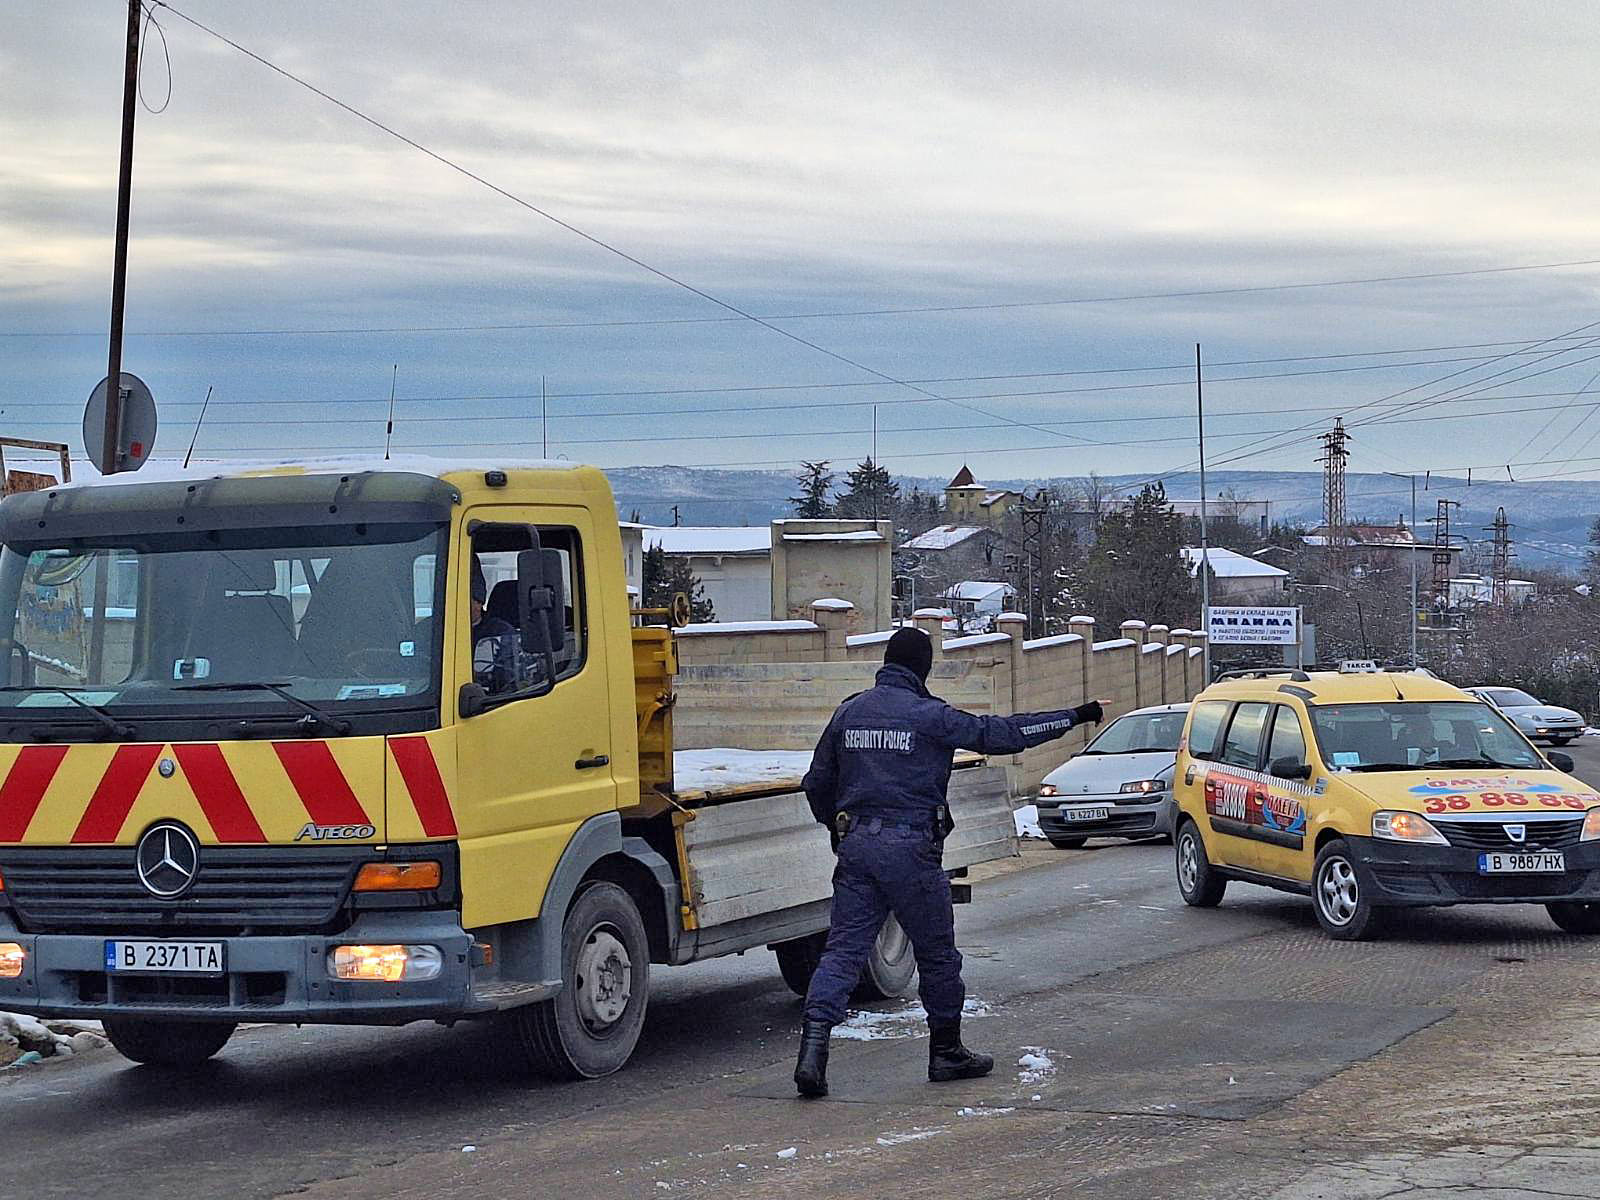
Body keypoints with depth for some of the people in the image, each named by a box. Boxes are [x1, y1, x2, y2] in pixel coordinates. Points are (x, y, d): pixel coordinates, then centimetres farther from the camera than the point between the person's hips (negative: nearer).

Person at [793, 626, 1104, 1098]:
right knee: (937, 953, 10)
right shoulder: (929, 715, -7)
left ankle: (814, 1041, -16)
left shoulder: (849, 712, 10)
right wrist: (1076, 716, 1)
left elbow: (816, 784, 15)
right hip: (910, 847, -5)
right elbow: (1001, 733, -5)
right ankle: (946, 1051, 21)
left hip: (855, 845, 5)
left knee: (843, 949, 2)